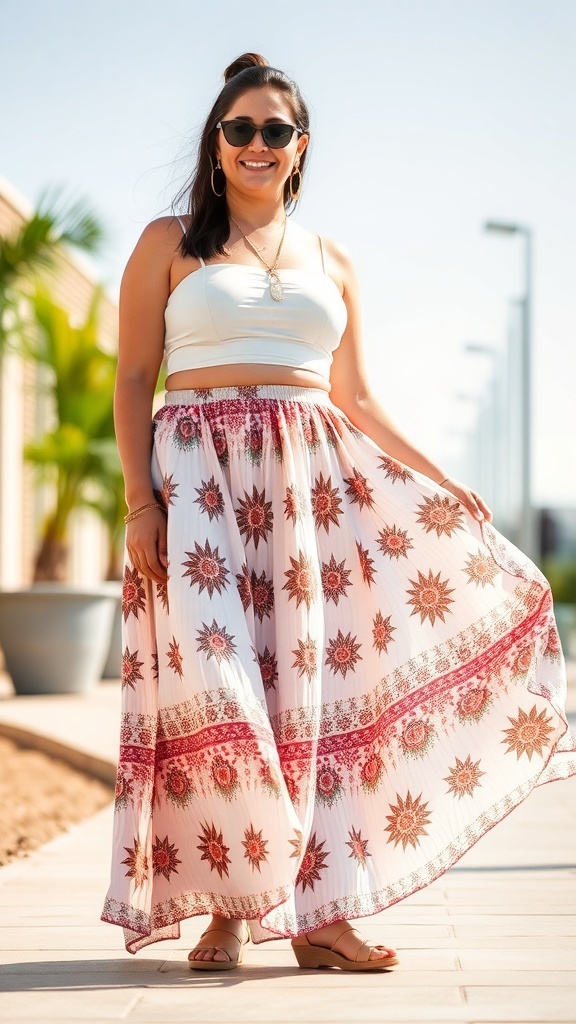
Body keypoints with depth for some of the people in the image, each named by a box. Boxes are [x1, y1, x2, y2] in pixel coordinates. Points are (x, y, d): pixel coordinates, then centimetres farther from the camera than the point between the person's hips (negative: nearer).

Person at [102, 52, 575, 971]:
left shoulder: (332, 263, 17)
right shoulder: (169, 243, 8)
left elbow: (355, 401, 19)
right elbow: (133, 382, 2)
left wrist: (442, 483, 15)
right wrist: (141, 502, -9)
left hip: (308, 485, 3)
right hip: (200, 476, -3)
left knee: (310, 683, -1)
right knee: (214, 680, -12)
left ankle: (317, 911, 3)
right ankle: (229, 905, -1)